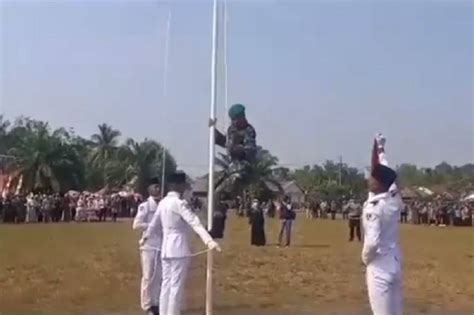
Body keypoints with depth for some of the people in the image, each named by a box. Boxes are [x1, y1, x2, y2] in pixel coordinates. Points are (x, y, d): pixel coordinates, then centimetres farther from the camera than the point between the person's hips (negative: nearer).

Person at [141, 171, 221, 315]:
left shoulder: (163, 202, 11)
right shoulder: (179, 203, -14)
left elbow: (154, 223, 24)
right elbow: (195, 223, -25)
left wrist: (145, 237, 41)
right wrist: (209, 240, -34)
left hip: (166, 248, 8)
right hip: (179, 248, -8)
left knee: (166, 284, 13)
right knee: (176, 285, -3)